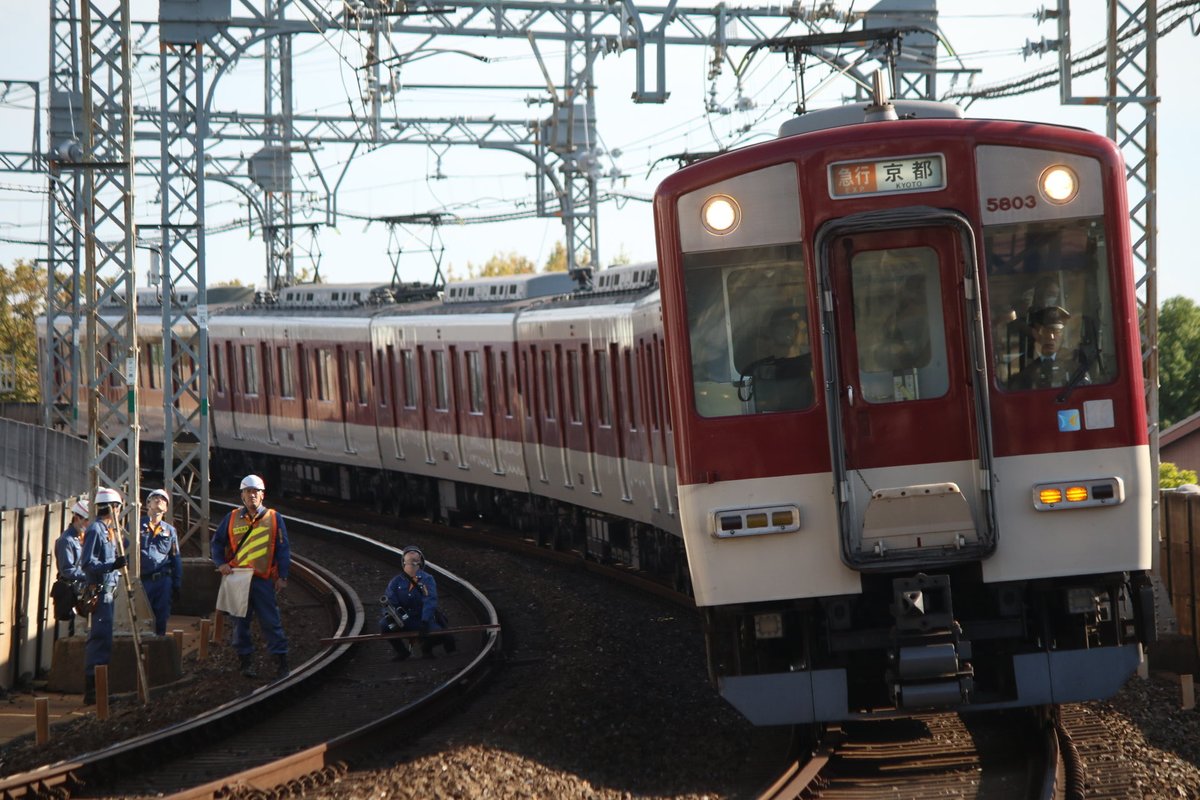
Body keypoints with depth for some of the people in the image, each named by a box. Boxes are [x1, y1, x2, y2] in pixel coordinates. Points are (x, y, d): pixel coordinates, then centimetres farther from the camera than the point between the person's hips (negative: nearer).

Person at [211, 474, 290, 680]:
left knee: (271, 621, -4)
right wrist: (221, 564, -2)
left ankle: (281, 661, -1)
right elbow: (216, 544, 16)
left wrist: (282, 577, -2)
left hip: (263, 579, -2)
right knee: (240, 622, 4)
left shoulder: (273, 519, 5)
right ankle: (245, 661, 12)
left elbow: (283, 550, 5)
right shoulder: (232, 519, 9)